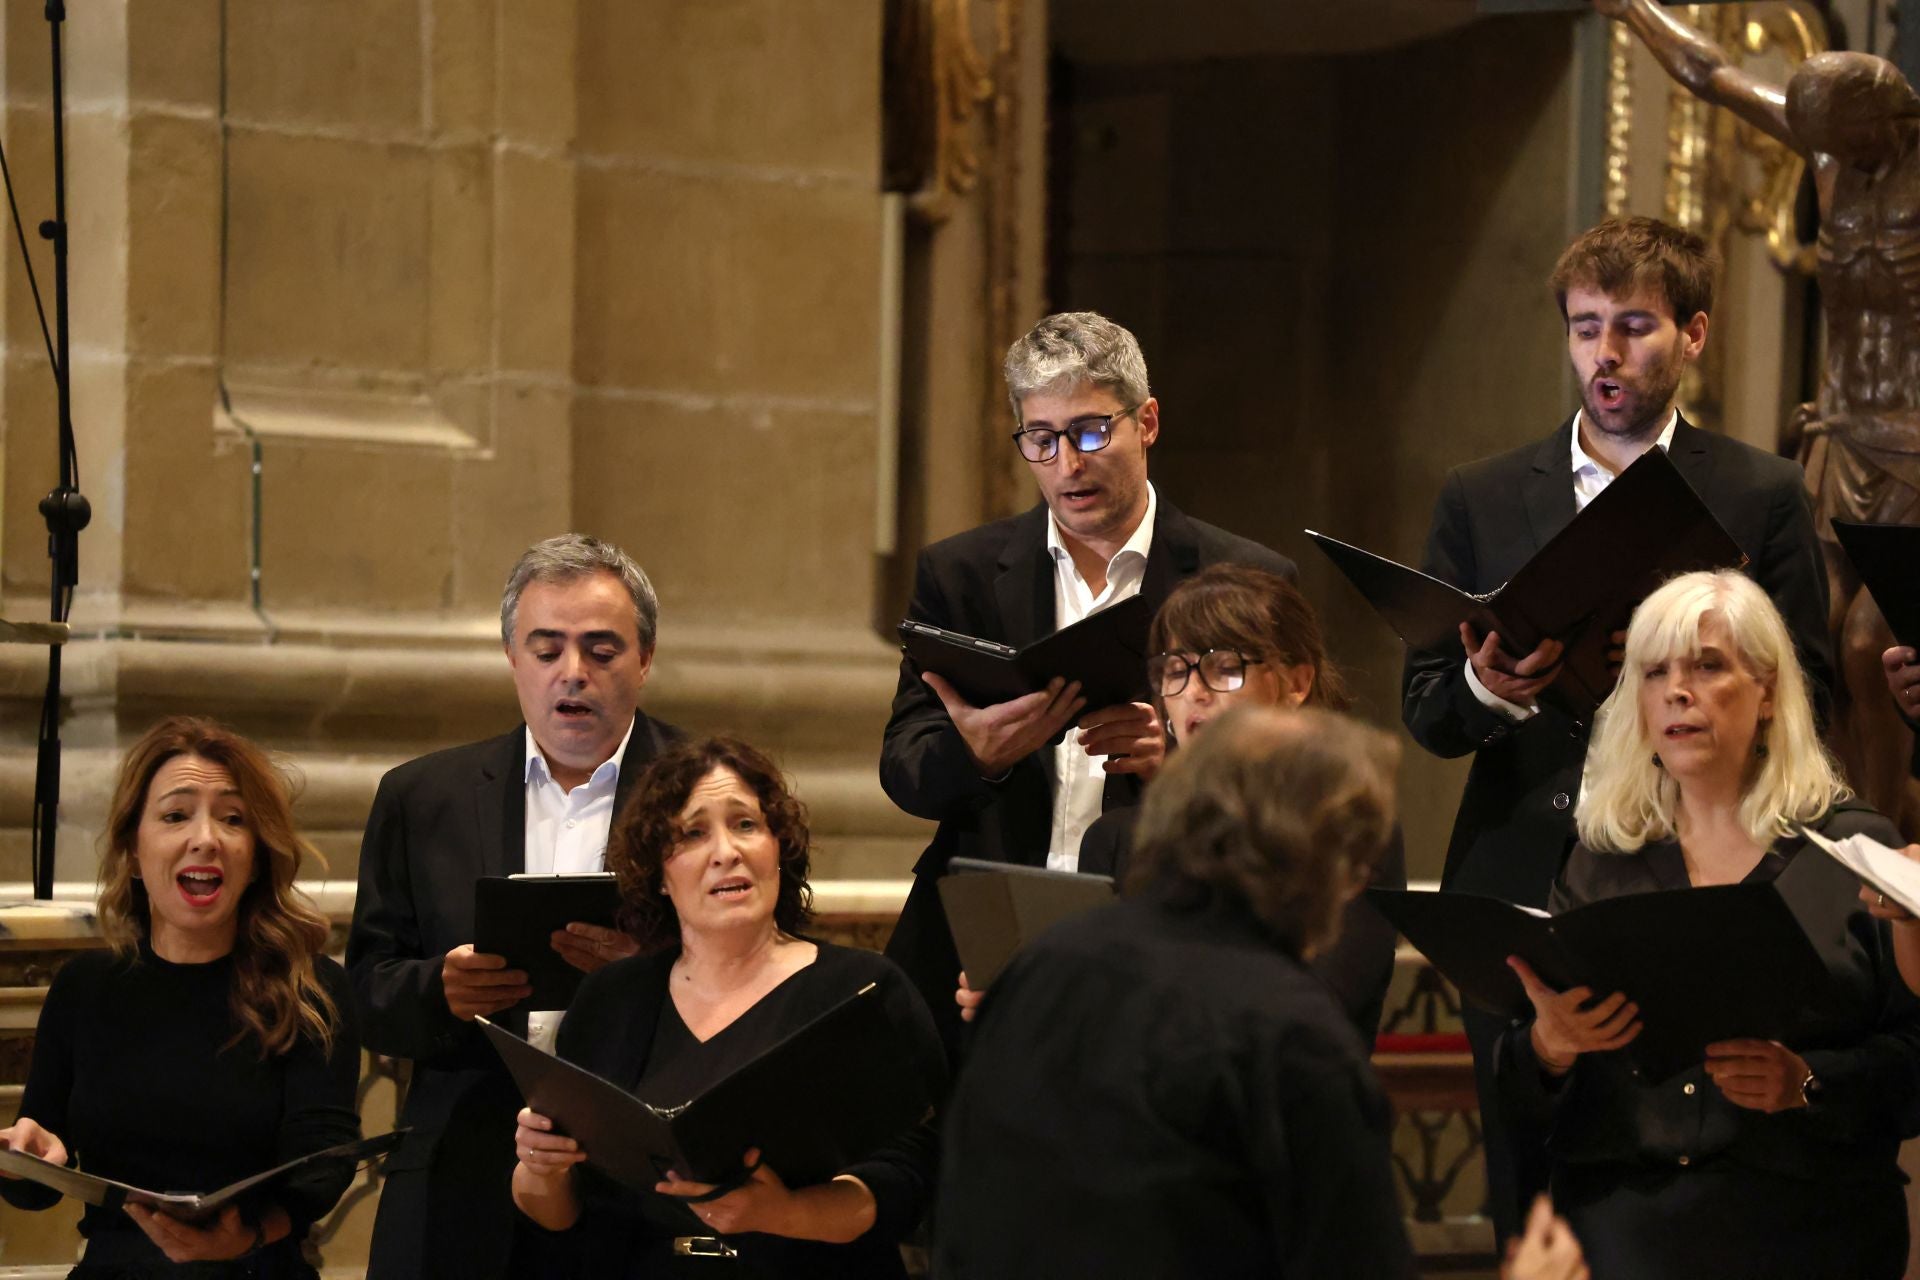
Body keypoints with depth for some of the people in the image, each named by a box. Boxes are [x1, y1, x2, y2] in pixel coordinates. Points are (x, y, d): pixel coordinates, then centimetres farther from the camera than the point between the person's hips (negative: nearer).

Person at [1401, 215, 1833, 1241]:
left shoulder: (1763, 497, 7)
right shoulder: (1481, 499, 12)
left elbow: (1802, 695, 3)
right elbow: (1423, 711, 9)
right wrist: (1487, 689, -15)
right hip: (1521, 889, 2)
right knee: (1527, 1207, 3)